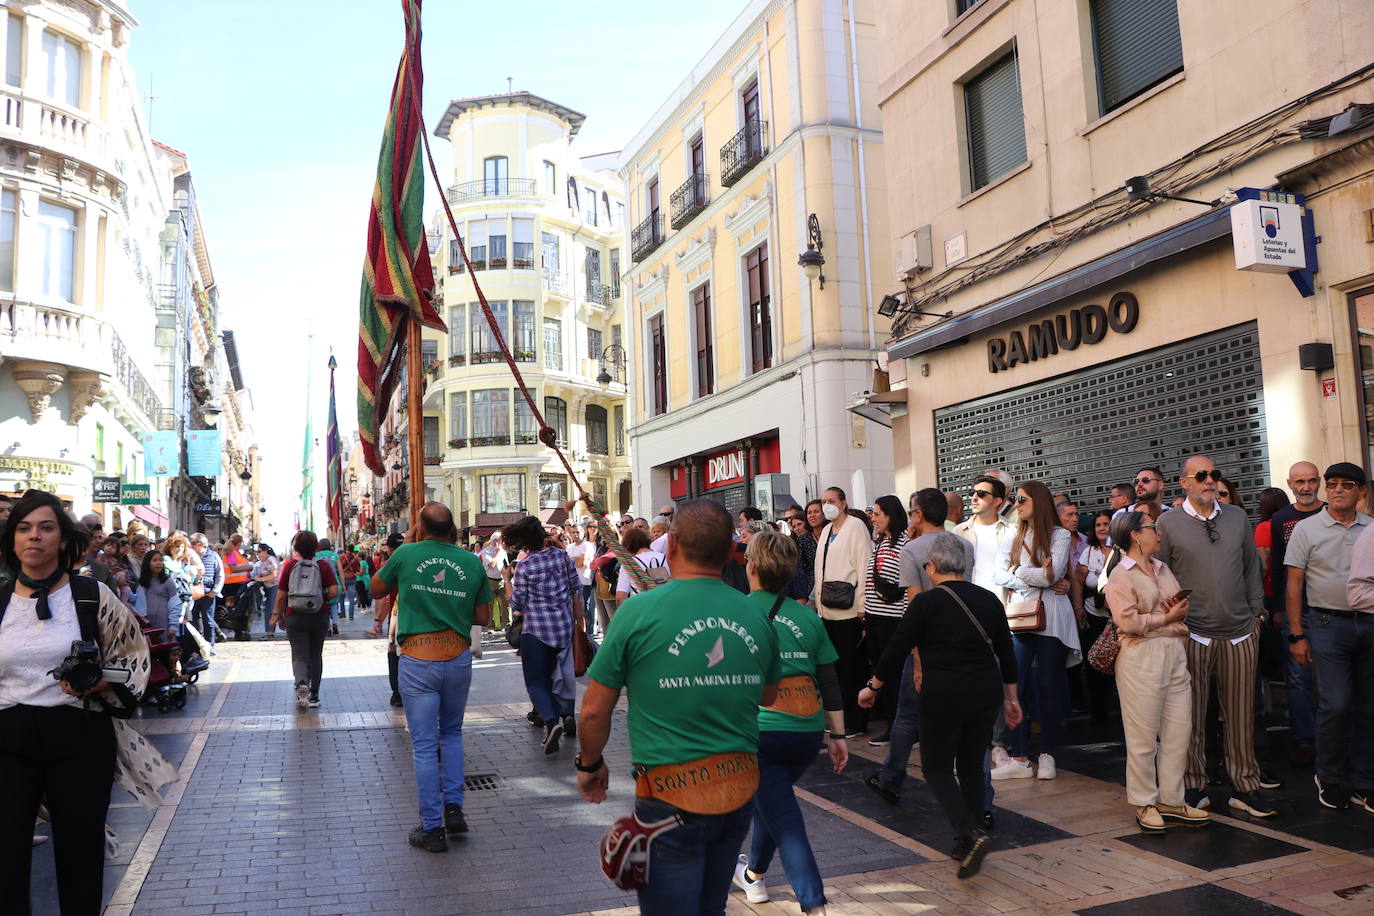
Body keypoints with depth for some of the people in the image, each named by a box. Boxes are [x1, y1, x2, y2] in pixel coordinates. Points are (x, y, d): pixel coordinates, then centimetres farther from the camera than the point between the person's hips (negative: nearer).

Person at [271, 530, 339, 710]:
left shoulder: (288, 565, -2)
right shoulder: (323, 566, -3)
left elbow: (281, 595, -2)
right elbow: (334, 591, -12)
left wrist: (277, 614, 12)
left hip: (295, 616, -1)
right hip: (319, 616, 1)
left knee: (299, 655, 0)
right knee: (315, 655, 14)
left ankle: (301, 682, -29)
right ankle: (313, 695, 17)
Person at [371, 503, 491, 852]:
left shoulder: (406, 554, -4)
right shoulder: (472, 562, 1)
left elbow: (376, 590, 12)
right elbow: (482, 617, 7)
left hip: (417, 662, -2)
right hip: (458, 657, 3)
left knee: (424, 745, 4)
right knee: (452, 733, 22)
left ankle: (432, 828, 10)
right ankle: (454, 808, 16)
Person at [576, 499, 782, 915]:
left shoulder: (640, 611, -13)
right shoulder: (756, 616, -2)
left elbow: (594, 711, -7)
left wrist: (590, 764, 11)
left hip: (672, 794, -4)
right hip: (741, 788, 5)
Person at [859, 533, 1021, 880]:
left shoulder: (926, 602, -10)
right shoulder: (989, 600, 6)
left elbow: (897, 649, -7)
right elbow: (1007, 653, 12)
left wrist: (872, 688, 5)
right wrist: (1011, 699, 22)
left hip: (944, 698, -5)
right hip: (986, 696, 6)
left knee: (937, 768, 8)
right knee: (971, 767, 17)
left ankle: (970, 835, -10)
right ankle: (966, 845, 23)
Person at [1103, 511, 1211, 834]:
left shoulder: (1162, 568, 19)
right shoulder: (1121, 575, -6)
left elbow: (1181, 605, 23)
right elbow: (1127, 621, -16)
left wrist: (1181, 611, 0)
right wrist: (1166, 618, -8)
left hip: (1174, 653, 8)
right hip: (1141, 657, -7)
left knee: (1179, 730, 7)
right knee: (1143, 734, -1)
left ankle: (1171, 801, 19)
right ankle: (1144, 804, 11)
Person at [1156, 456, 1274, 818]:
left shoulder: (1237, 518, 9)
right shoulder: (1167, 524, -2)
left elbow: (1251, 568, 16)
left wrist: (1256, 613, 12)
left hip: (1240, 633, 3)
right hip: (1191, 635, -3)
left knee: (1240, 714, 9)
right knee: (1192, 716, 4)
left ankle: (1245, 787, 20)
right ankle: (1194, 788, 16)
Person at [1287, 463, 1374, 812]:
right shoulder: (1307, 528, 0)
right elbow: (1294, 584, -1)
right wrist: (1297, 635, -5)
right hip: (1328, 624, -3)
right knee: (1335, 704, -8)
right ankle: (1331, 780, 10)